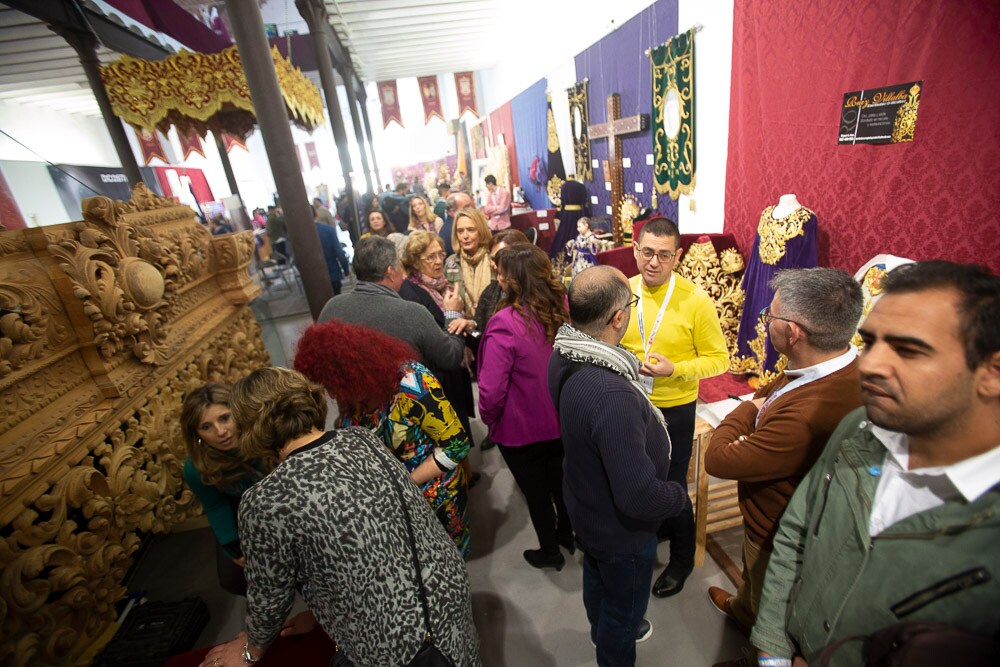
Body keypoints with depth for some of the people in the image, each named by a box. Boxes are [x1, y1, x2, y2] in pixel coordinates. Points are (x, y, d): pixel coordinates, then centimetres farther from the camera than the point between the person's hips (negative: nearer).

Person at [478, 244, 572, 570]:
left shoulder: (505, 323, -30)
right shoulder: (564, 307, -12)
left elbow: (492, 390, -27)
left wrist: (488, 417, -6)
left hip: (521, 429, -5)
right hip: (561, 420, 6)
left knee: (535, 492, 19)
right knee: (560, 480, 28)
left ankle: (549, 551, 43)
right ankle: (566, 533, 53)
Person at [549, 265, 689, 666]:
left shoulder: (562, 358, -17)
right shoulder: (613, 396, -44)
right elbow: (639, 497, -35)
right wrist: (681, 494, -16)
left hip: (587, 506, 8)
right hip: (621, 530, -8)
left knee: (597, 578, 36)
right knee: (623, 610, 24)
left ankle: (603, 632, 65)